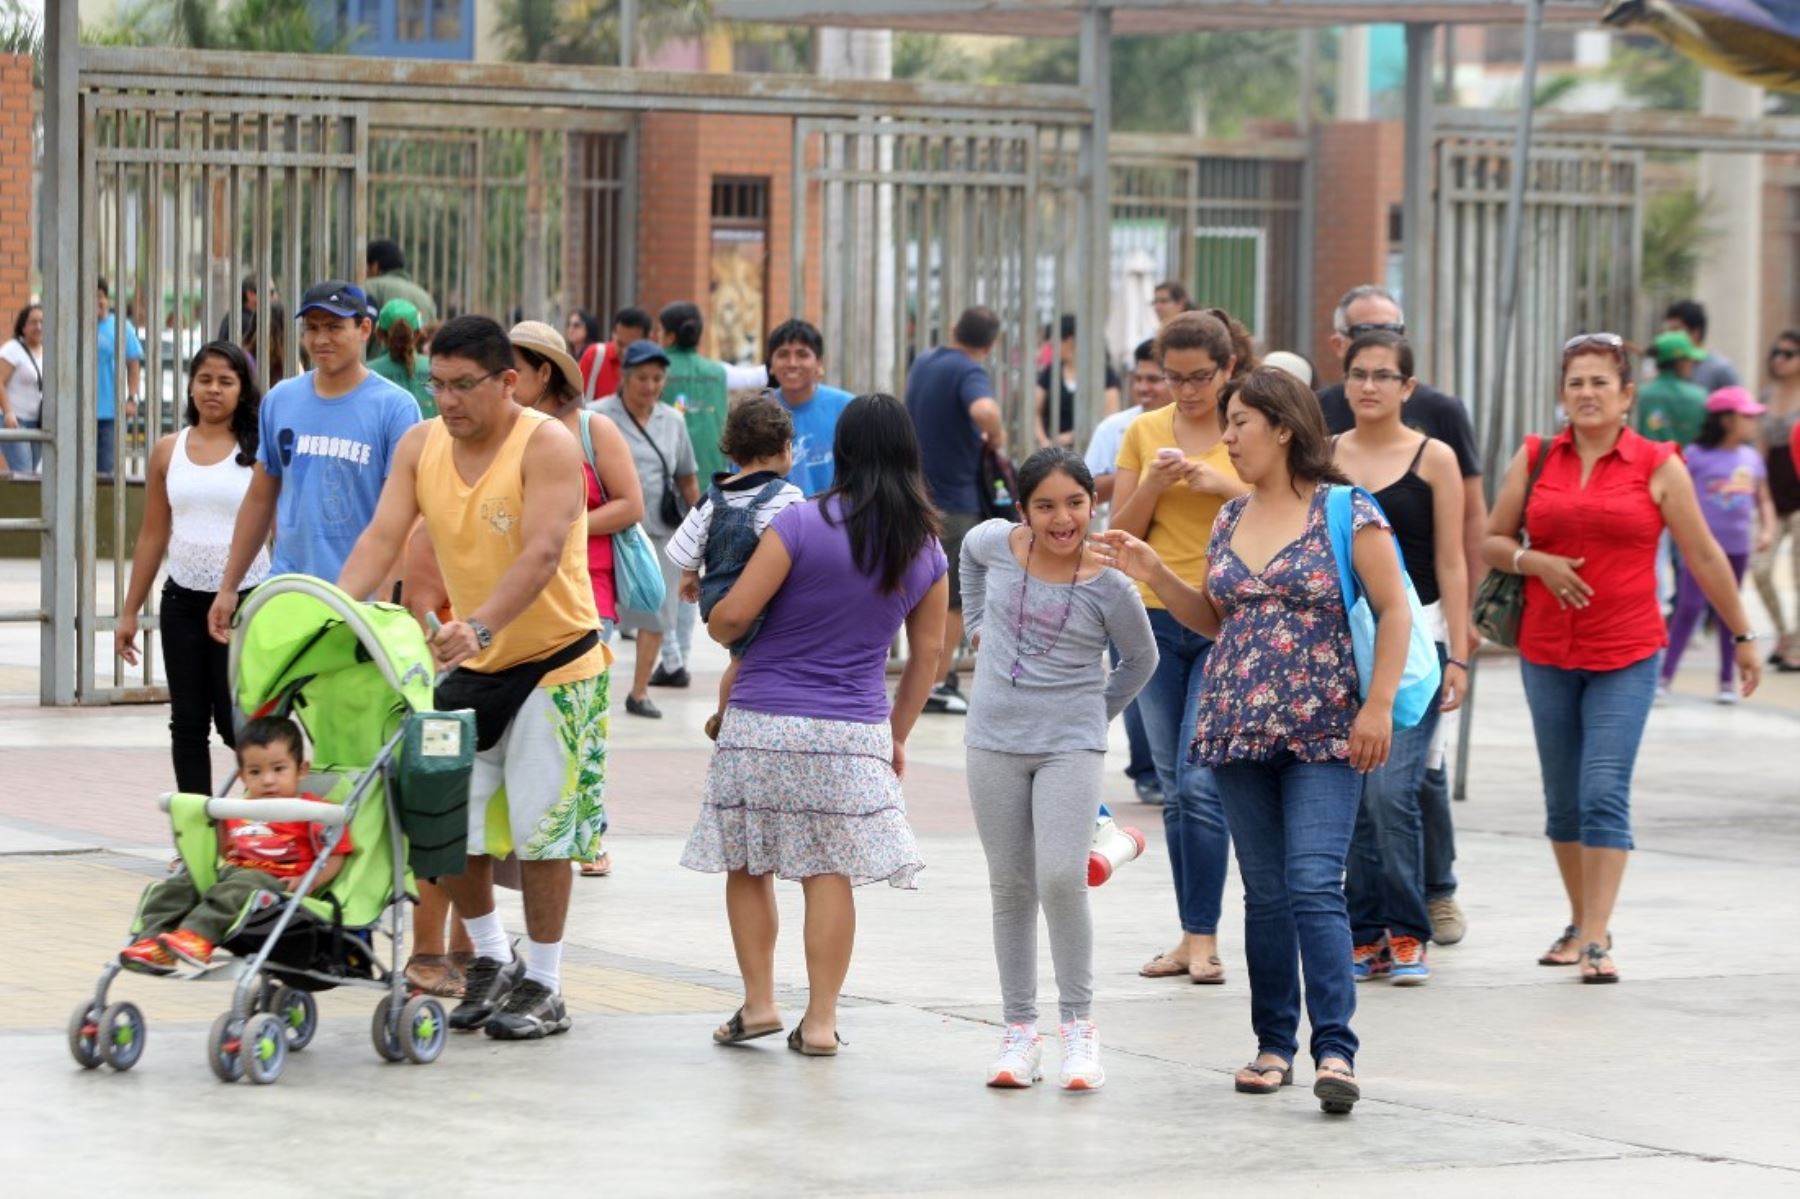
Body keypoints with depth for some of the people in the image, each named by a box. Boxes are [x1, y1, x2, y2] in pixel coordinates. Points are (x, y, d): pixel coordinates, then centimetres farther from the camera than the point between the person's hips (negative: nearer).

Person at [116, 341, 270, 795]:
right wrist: (129, 612, 12)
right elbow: (153, 535, 12)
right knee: (188, 723, 5)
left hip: (244, 600, -4)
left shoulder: (259, 451, -5)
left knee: (236, 722, -2)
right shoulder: (168, 451, 7)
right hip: (183, 600, 4)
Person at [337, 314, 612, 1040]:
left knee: (539, 825, -2)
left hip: (554, 657, -6)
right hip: (470, 660, 6)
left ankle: (543, 988, 10)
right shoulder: (420, 445, -1)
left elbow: (542, 553, -30)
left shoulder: (547, 445, -19)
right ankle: (492, 960, 24)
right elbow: (383, 537, -8)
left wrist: (481, 625, -45)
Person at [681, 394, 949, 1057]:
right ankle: (820, 1020, 5)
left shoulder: (803, 523, -11)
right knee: (830, 873, 6)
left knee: (747, 864, 11)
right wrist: (897, 736, 20)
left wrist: (717, 629, 11)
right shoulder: (926, 548, 4)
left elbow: (733, 614, -12)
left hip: (763, 724, -3)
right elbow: (926, 653, 11)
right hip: (855, 730, 3)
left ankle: (758, 1003, 11)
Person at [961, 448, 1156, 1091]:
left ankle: (1078, 1025, -4)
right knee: (1010, 887, 8)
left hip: (1069, 747, -3)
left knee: (1061, 879, -16)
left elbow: (1140, 660, 6)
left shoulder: (1109, 587, -12)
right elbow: (970, 553, 23)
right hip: (994, 742, 3)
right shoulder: (997, 543, -4)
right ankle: (1019, 1031, 16)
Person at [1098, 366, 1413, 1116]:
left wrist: (1378, 705, -12)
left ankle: (1335, 1048, -16)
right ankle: (1274, 1045, 16)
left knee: (1315, 886, -14)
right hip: (1237, 731, 6)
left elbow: (1394, 612, -5)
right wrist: (1151, 573, 8)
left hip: (1323, 736, -6)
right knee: (1264, 894, 9)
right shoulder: (1231, 520, 13)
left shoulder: (1347, 512, -4)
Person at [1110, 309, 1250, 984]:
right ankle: (1192, 935, 14)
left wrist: (1228, 486, -17)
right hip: (1156, 617, 4)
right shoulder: (1145, 433, 7)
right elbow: (1120, 535, 7)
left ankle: (1203, 936, -5)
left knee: (1200, 782, -12)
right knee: (1175, 788, 8)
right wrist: (1154, 484, -10)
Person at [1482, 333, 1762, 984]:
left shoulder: (1658, 466, 0)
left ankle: (1597, 940, -14)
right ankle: (1580, 925, 24)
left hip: (1626, 656, -3)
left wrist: (1743, 636, 9)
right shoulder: (1534, 459, 5)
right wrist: (1537, 562, -9)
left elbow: (1705, 557, 6)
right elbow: (1492, 540, 11)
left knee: (1605, 794, -13)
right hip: (1548, 654, 3)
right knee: (1563, 800, 10)